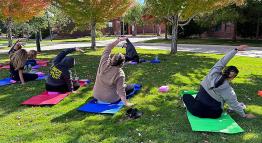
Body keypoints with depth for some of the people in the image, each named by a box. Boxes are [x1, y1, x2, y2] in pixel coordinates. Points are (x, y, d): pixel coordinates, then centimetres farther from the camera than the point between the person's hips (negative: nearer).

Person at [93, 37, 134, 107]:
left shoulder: (104, 63, -17)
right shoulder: (120, 73, -25)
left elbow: (108, 48, -6)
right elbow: (121, 90, -26)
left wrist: (118, 40, -4)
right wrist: (125, 103, -20)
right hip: (110, 99, -5)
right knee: (131, 87, 8)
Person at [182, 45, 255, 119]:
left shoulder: (214, 73, -11)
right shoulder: (229, 92, -12)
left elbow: (223, 61, -3)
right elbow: (235, 105, 1)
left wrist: (236, 49, 0)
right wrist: (244, 115, 18)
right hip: (214, 114, -1)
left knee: (186, 96, 26)